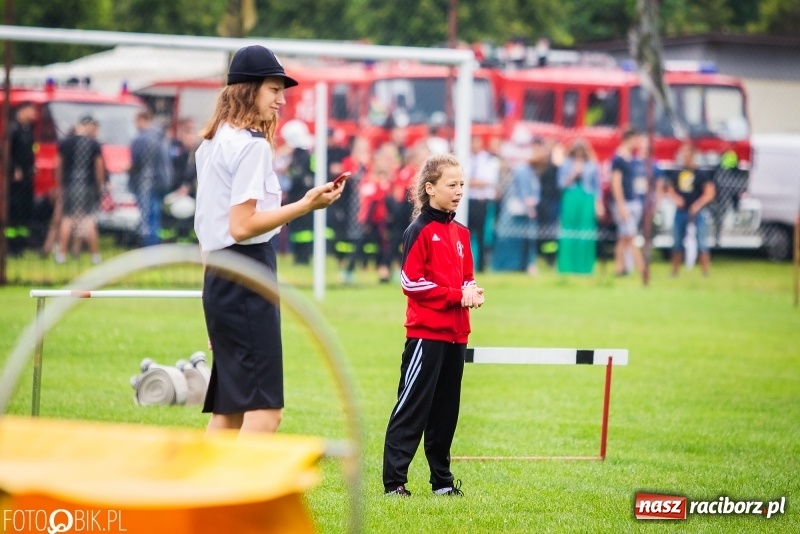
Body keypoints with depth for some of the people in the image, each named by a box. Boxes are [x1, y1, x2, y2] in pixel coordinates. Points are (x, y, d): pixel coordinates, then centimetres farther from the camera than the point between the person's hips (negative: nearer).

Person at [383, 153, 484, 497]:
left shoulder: (461, 233, 14)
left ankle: (442, 479, 19)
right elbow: (411, 282, -13)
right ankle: (394, 480, -6)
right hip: (426, 333, -7)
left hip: (456, 334, 7)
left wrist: (472, 293, -3)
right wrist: (456, 295, -15)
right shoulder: (420, 231, -8)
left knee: (445, 409, 12)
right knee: (412, 407, -7)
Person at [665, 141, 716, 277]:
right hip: (680, 212, 5)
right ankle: (674, 272, 18)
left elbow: (710, 192, -7)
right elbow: (670, 190, 19)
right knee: (677, 245, 10)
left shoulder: (701, 173, -3)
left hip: (698, 213, -5)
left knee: (702, 244, -6)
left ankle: (706, 274, -5)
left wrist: (698, 205, -18)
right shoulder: (677, 173, 11)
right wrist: (675, 198, -3)